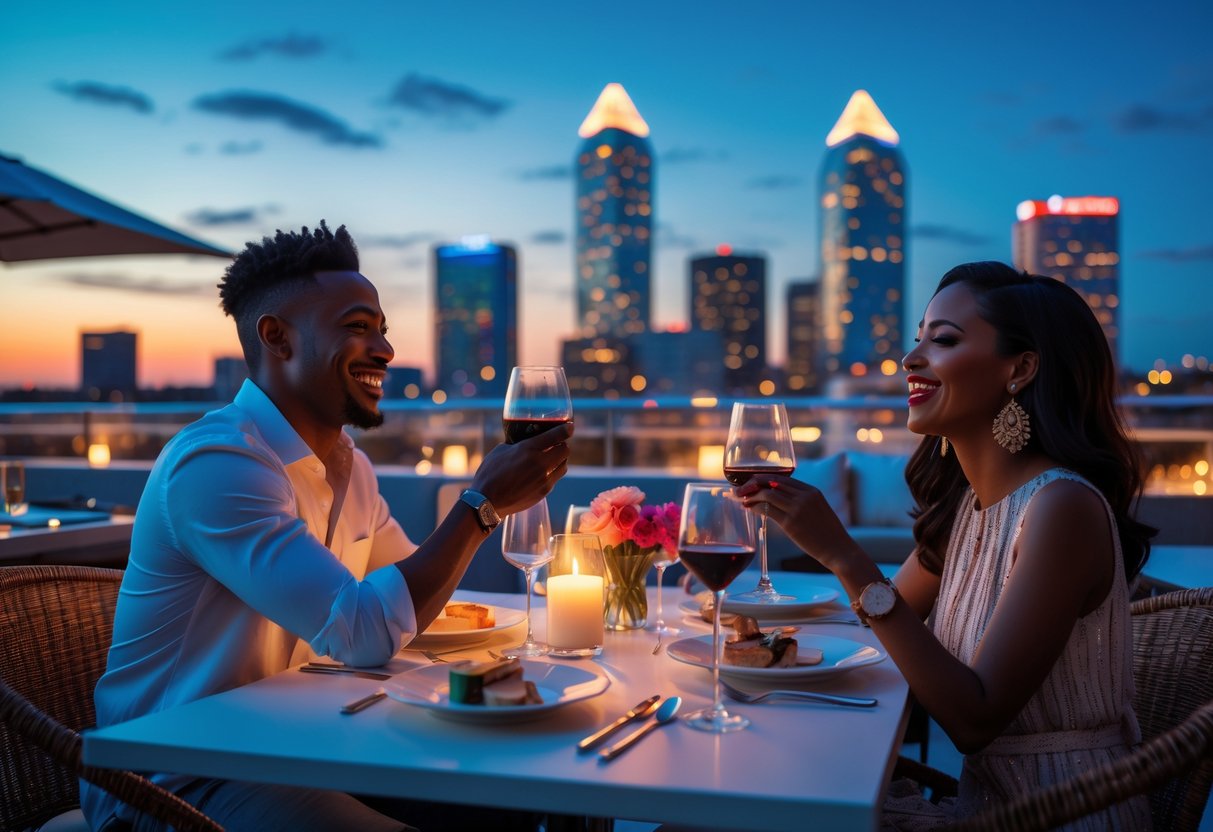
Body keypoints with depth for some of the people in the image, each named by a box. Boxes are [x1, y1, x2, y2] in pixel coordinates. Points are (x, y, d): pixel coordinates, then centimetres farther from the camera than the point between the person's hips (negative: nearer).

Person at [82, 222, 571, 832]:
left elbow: (409, 594, 15)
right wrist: (481, 504, -21)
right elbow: (366, 633, -29)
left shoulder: (347, 464, 7)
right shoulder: (216, 462, -24)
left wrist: (493, 499, 1)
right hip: (178, 778, -9)